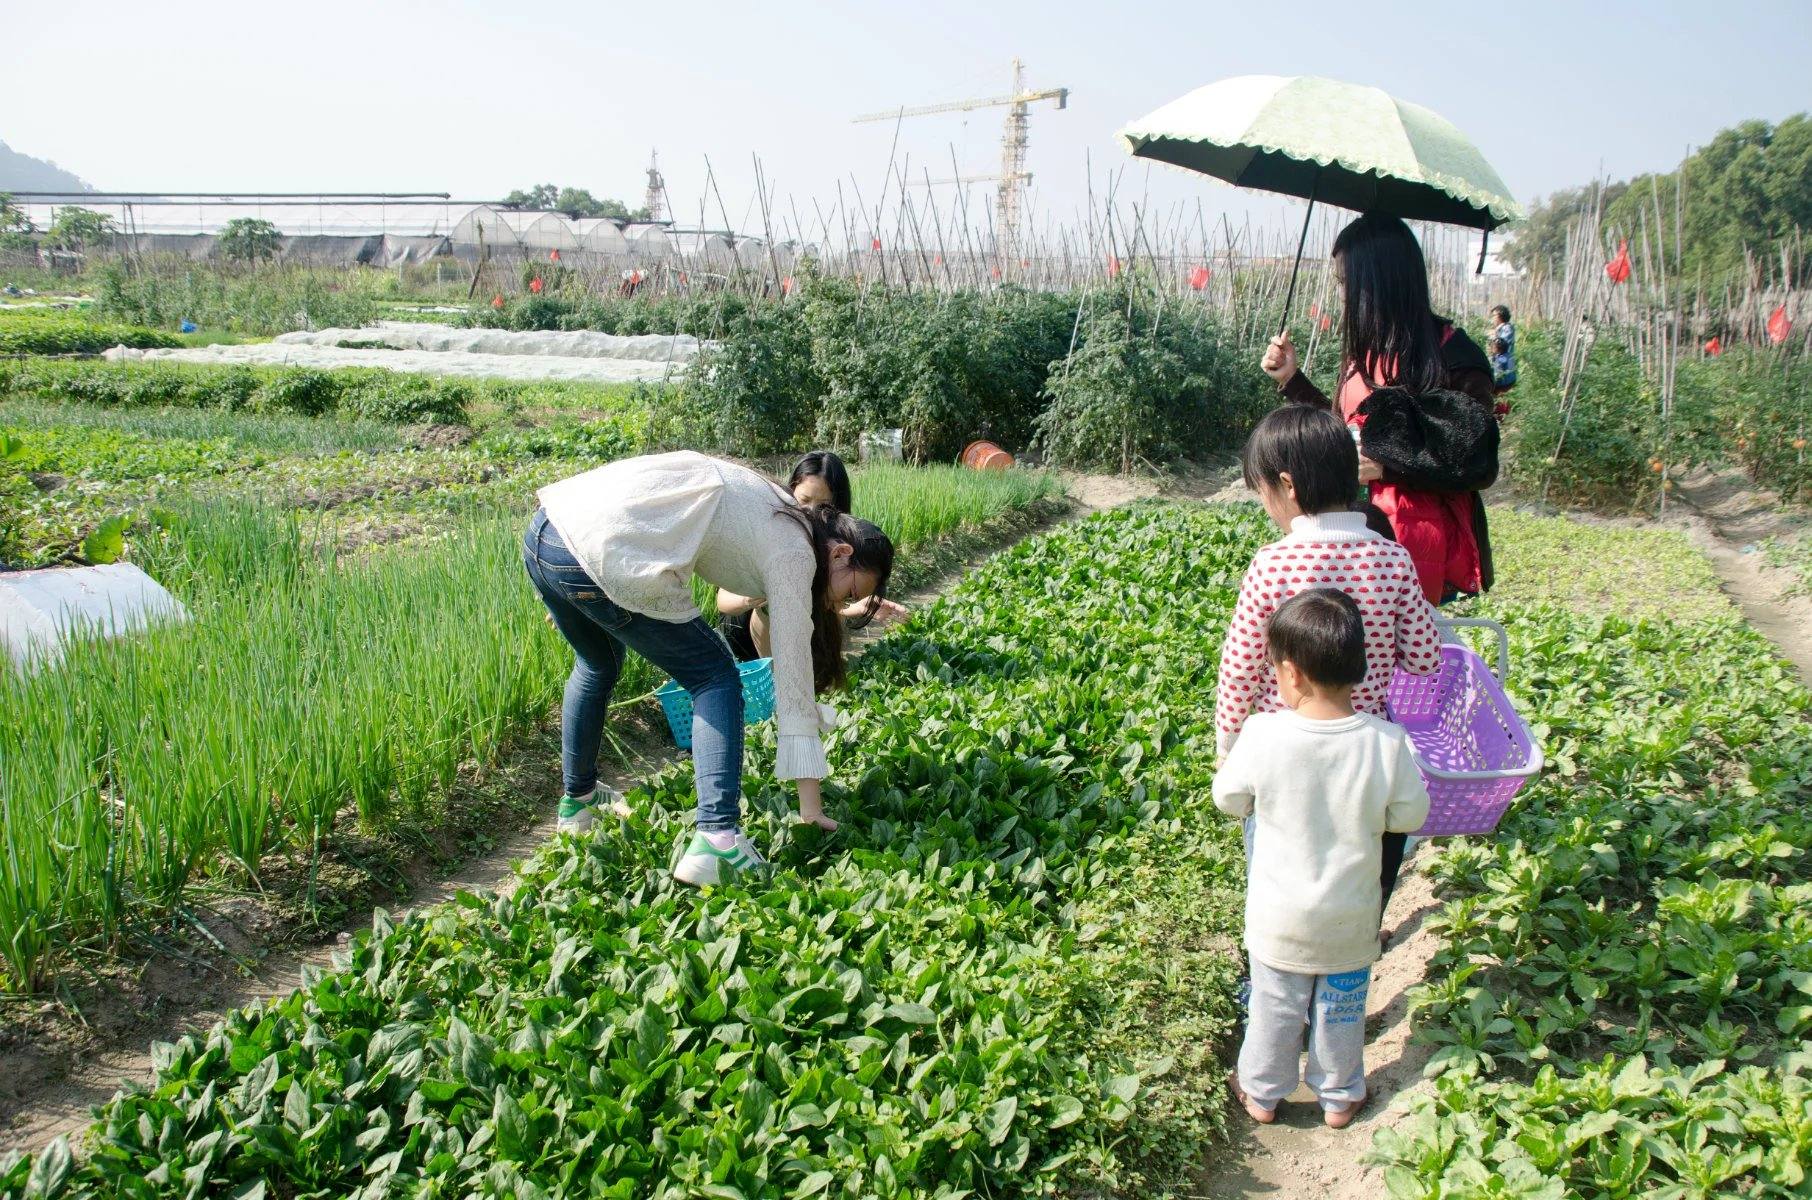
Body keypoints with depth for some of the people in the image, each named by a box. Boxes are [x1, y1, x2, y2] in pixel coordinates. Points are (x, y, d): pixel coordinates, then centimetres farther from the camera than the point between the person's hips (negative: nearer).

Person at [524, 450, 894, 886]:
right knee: (714, 678, 5)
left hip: (544, 532, 9)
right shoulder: (794, 552, -1)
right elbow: (793, 673, -2)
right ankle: (716, 839, -7)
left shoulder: (783, 518, 23)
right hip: (601, 556, -9)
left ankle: (577, 801, 48)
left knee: (598, 667, 33)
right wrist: (811, 804, 0)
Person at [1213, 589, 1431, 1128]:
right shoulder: (1388, 743, -23)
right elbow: (1409, 816, -8)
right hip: (1350, 920, 1)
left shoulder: (1263, 735, -26)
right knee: (1342, 1010, 24)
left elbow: (1230, 800, -9)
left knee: (1274, 1006, 22)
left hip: (1279, 918, -1)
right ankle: (1339, 1097, 43)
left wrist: (1225, 771, 11)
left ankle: (1262, 1093, 40)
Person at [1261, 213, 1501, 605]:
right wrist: (1291, 378, 17)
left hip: (1421, 541, -6)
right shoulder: (1365, 346, 10)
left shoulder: (1452, 355, -10)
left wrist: (1387, 467, -19)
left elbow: (1480, 468, -9)